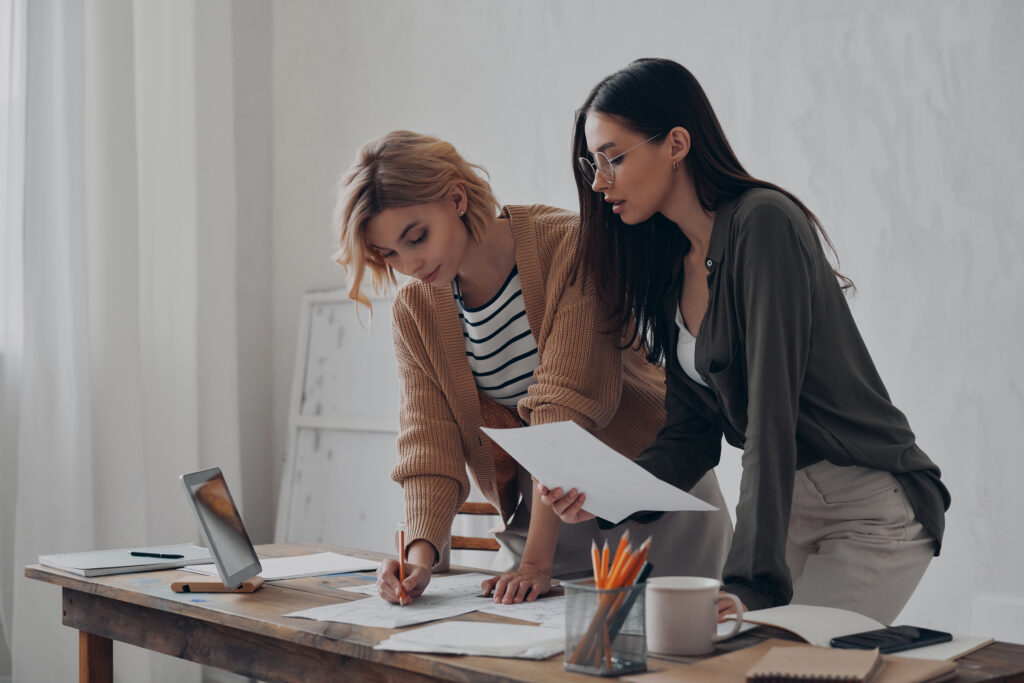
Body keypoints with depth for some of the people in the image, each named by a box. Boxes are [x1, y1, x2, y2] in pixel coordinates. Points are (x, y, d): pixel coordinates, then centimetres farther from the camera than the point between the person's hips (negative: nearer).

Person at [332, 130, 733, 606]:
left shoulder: (568, 246, -22)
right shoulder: (414, 314, -4)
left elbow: (565, 406, -27)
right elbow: (429, 446, -11)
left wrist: (537, 561, -31)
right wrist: (420, 552, -31)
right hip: (539, 509, 4)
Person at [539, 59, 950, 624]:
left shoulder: (763, 223, -21)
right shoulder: (669, 265, 4)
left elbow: (772, 417, -28)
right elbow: (694, 433, 4)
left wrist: (750, 582, -31)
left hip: (873, 508, -7)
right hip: (786, 503, 7)